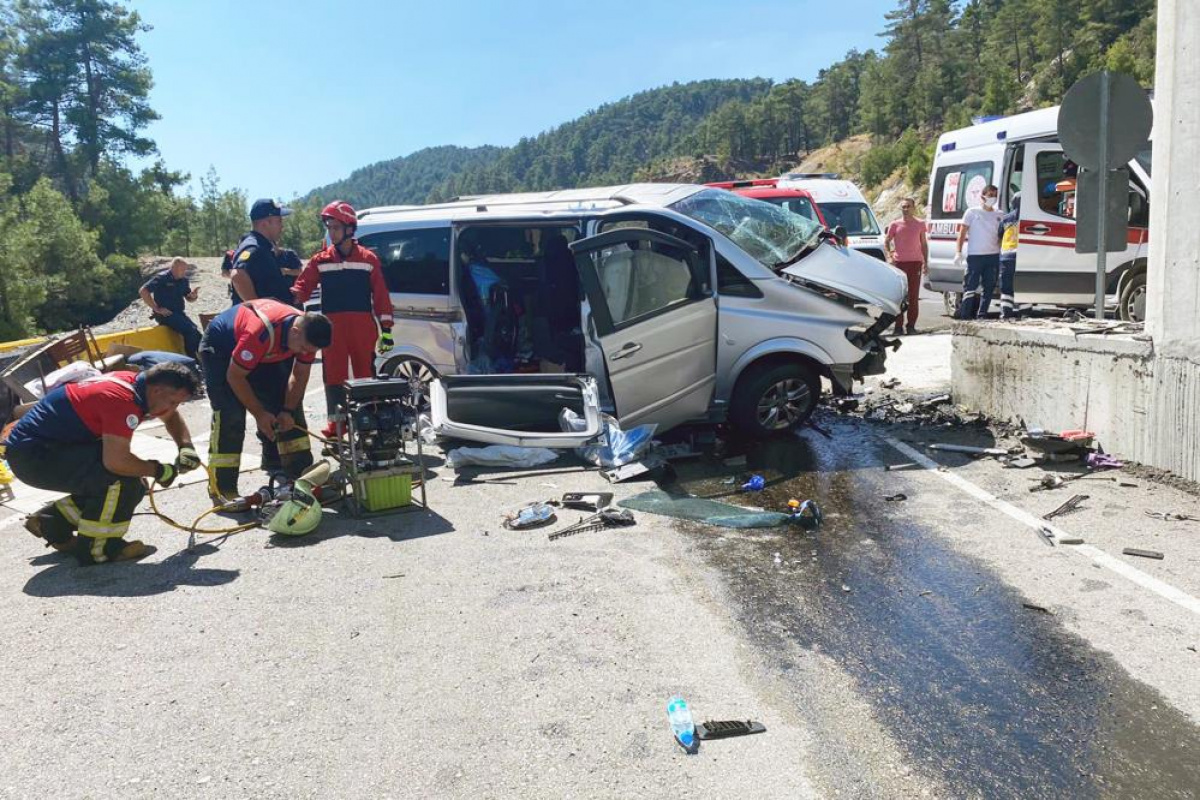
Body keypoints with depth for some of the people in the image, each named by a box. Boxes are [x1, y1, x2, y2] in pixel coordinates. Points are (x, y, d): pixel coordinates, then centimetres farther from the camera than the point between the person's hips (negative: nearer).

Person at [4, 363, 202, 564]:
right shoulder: (123, 400, -27)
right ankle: (95, 547, -9)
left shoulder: (136, 383, 2)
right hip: (32, 455, -10)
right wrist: (159, 471, -19)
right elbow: (116, 461, -36)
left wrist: (186, 447, 3)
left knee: (133, 487, 9)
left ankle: (52, 523, 21)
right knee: (123, 479, -24)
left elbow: (172, 416, 21)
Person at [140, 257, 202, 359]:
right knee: (189, 330, -23)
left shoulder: (183, 280, 9)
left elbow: (189, 299, 18)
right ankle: (193, 359, -14)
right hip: (165, 314, -7)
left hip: (179, 313, 7)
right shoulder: (162, 278, -11)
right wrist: (157, 309, -18)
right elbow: (143, 291, -17)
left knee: (196, 332, -9)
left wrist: (193, 296, -9)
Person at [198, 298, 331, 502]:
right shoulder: (261, 333, -42)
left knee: (290, 406, -1)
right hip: (220, 349, -7)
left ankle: (301, 474, 6)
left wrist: (288, 411, -18)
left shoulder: (308, 333, -22)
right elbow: (235, 376, -30)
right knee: (230, 417, -19)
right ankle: (221, 490, -14)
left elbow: (299, 376, -7)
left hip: (265, 354, 7)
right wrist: (259, 413, -25)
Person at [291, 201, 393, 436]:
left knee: (366, 375, 3)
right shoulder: (321, 260, 9)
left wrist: (386, 330, 0)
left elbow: (381, 295, 4)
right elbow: (303, 286, 1)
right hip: (333, 327, 1)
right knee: (334, 375, 3)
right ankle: (335, 421, 11)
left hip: (363, 327, -1)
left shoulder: (368, 259, 5)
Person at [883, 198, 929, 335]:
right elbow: (886, 241, 8)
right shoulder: (895, 225, 3)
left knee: (914, 296, 3)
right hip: (899, 262, -1)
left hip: (915, 262, 1)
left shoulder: (920, 224, 6)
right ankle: (898, 326, 4)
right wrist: (889, 256, -7)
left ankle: (911, 326, 8)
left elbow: (924, 244, 12)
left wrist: (926, 262, 8)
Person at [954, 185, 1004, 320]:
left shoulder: (999, 215, 13)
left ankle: (981, 316, 8)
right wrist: (958, 253, -8)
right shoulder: (972, 212, 4)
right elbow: (962, 234, 2)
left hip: (993, 256, 4)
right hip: (975, 256, -4)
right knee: (970, 287, -5)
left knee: (989, 288, 3)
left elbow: (1001, 237, 17)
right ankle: (965, 316, -3)